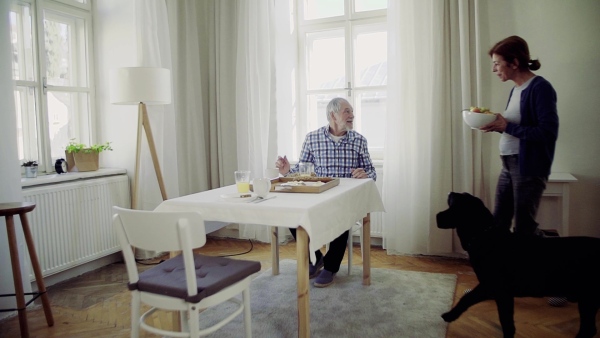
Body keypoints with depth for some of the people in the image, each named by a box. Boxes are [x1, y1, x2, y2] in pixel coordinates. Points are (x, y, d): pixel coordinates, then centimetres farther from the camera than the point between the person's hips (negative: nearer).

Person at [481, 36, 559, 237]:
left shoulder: (540, 88, -13)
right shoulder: (516, 89, 11)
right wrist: (496, 124, -1)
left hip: (529, 167, -8)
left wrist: (506, 126, -18)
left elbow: (548, 133, -19)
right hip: (509, 165, 8)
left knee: (524, 229, 3)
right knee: (498, 225, 11)